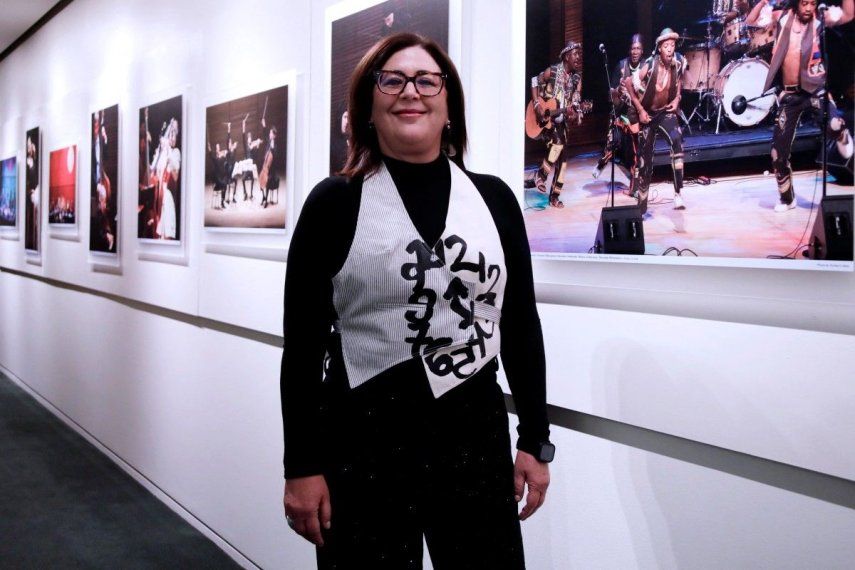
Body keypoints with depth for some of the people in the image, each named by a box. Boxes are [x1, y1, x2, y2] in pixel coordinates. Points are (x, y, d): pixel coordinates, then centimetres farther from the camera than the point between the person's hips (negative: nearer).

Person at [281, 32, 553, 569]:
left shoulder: (494, 198, 5)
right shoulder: (335, 202, -2)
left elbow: (522, 326, 9)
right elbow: (303, 344, -3)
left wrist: (536, 441, 7)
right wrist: (302, 467, -6)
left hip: (476, 434, 3)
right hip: (363, 438, -2)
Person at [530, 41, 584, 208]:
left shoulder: (577, 79, 3)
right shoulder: (552, 71, -8)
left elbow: (575, 102, 0)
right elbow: (535, 82, 2)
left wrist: (574, 115, -23)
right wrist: (537, 105, -9)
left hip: (563, 120, 5)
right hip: (545, 118, -5)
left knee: (562, 158, 1)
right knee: (558, 142, -30)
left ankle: (554, 195, 11)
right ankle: (541, 174, -8)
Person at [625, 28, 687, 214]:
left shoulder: (677, 64, -10)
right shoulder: (650, 65, -22)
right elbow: (628, 83, -12)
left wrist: (677, 99, -3)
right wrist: (640, 110, -11)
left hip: (666, 112, 1)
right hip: (648, 114, -1)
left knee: (677, 141, -29)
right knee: (645, 160, 5)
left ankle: (678, 194, -30)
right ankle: (642, 205, 23)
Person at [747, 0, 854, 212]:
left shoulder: (820, 18, 0)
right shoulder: (782, 17, 5)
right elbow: (751, 20, 4)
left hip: (814, 89, -3)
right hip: (789, 94, 3)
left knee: (833, 126, -33)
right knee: (778, 152, 4)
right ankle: (787, 198, 23)